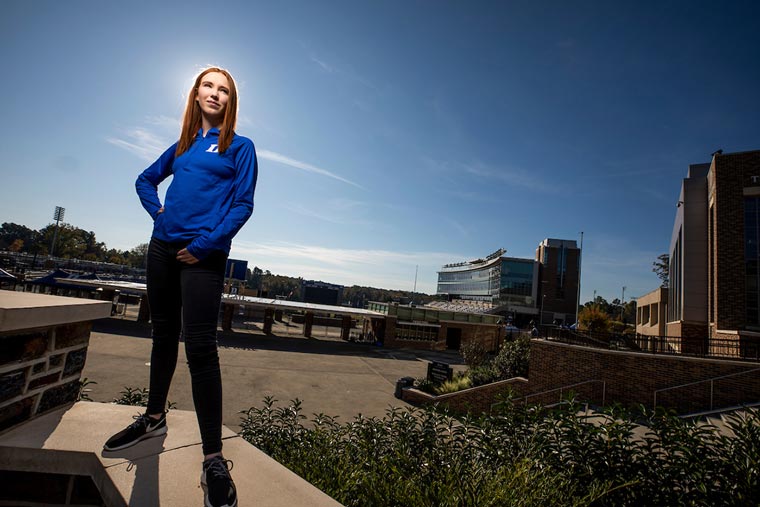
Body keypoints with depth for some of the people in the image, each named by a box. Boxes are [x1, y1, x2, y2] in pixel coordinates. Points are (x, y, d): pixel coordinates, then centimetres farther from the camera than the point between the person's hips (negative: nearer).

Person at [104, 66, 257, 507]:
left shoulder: (239, 146, 4)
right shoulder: (182, 145, 19)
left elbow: (242, 205, -5)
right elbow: (146, 180, 31)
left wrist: (205, 245, -13)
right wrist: (158, 209, 10)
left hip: (204, 253, -6)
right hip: (163, 247, 6)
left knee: (200, 345, -11)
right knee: (164, 333, 15)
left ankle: (214, 459, -4)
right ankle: (154, 418, 33)